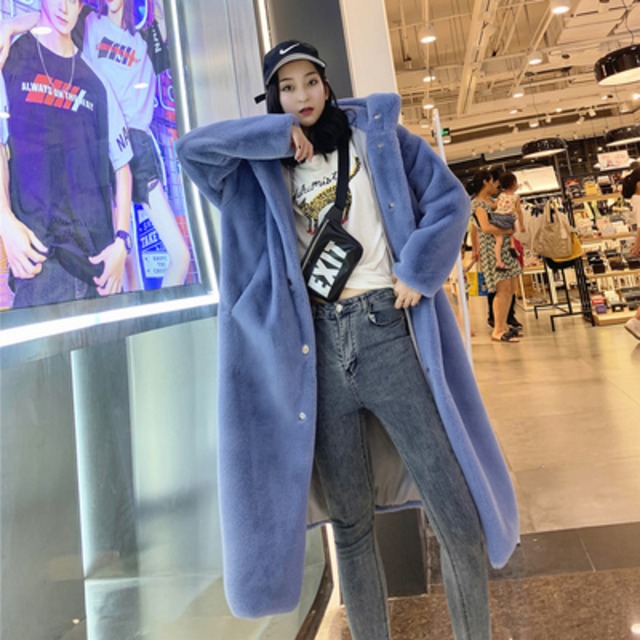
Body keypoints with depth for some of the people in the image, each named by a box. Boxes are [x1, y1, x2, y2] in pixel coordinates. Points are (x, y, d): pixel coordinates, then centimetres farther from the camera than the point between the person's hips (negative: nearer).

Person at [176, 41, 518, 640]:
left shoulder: (375, 132, 12)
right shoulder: (265, 168, 14)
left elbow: (448, 198, 6)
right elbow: (191, 147, 3)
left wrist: (416, 272, -4)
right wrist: (279, 134, 1)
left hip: (389, 333, -1)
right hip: (319, 349, 1)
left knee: (459, 519, -1)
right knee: (350, 525, 9)